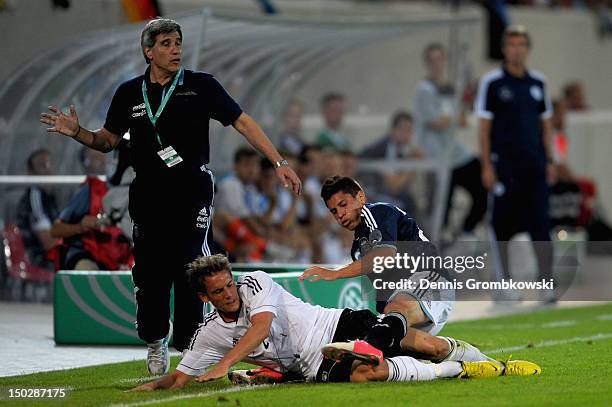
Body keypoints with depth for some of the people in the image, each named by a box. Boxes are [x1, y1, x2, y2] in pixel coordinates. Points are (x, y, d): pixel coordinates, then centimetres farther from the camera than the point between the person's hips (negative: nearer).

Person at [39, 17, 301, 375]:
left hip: (193, 194, -2)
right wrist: (77, 132, -3)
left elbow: (243, 123, -1)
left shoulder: (201, 86, 1)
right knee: (151, 274, 2)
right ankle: (155, 342, 21)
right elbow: (108, 140, 17)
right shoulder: (129, 93, 8)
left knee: (190, 274, -8)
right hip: (149, 195, 2)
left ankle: (189, 348, 1)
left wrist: (279, 163, -8)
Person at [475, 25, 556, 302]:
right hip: (504, 165, -3)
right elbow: (484, 126, -2)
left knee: (540, 223, -3)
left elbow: (546, 124, 17)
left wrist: (550, 161, 10)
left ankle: (546, 284, -3)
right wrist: (486, 165, -8)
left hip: (535, 165, 3)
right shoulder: (492, 82, 0)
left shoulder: (538, 82, 12)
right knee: (503, 225, 0)